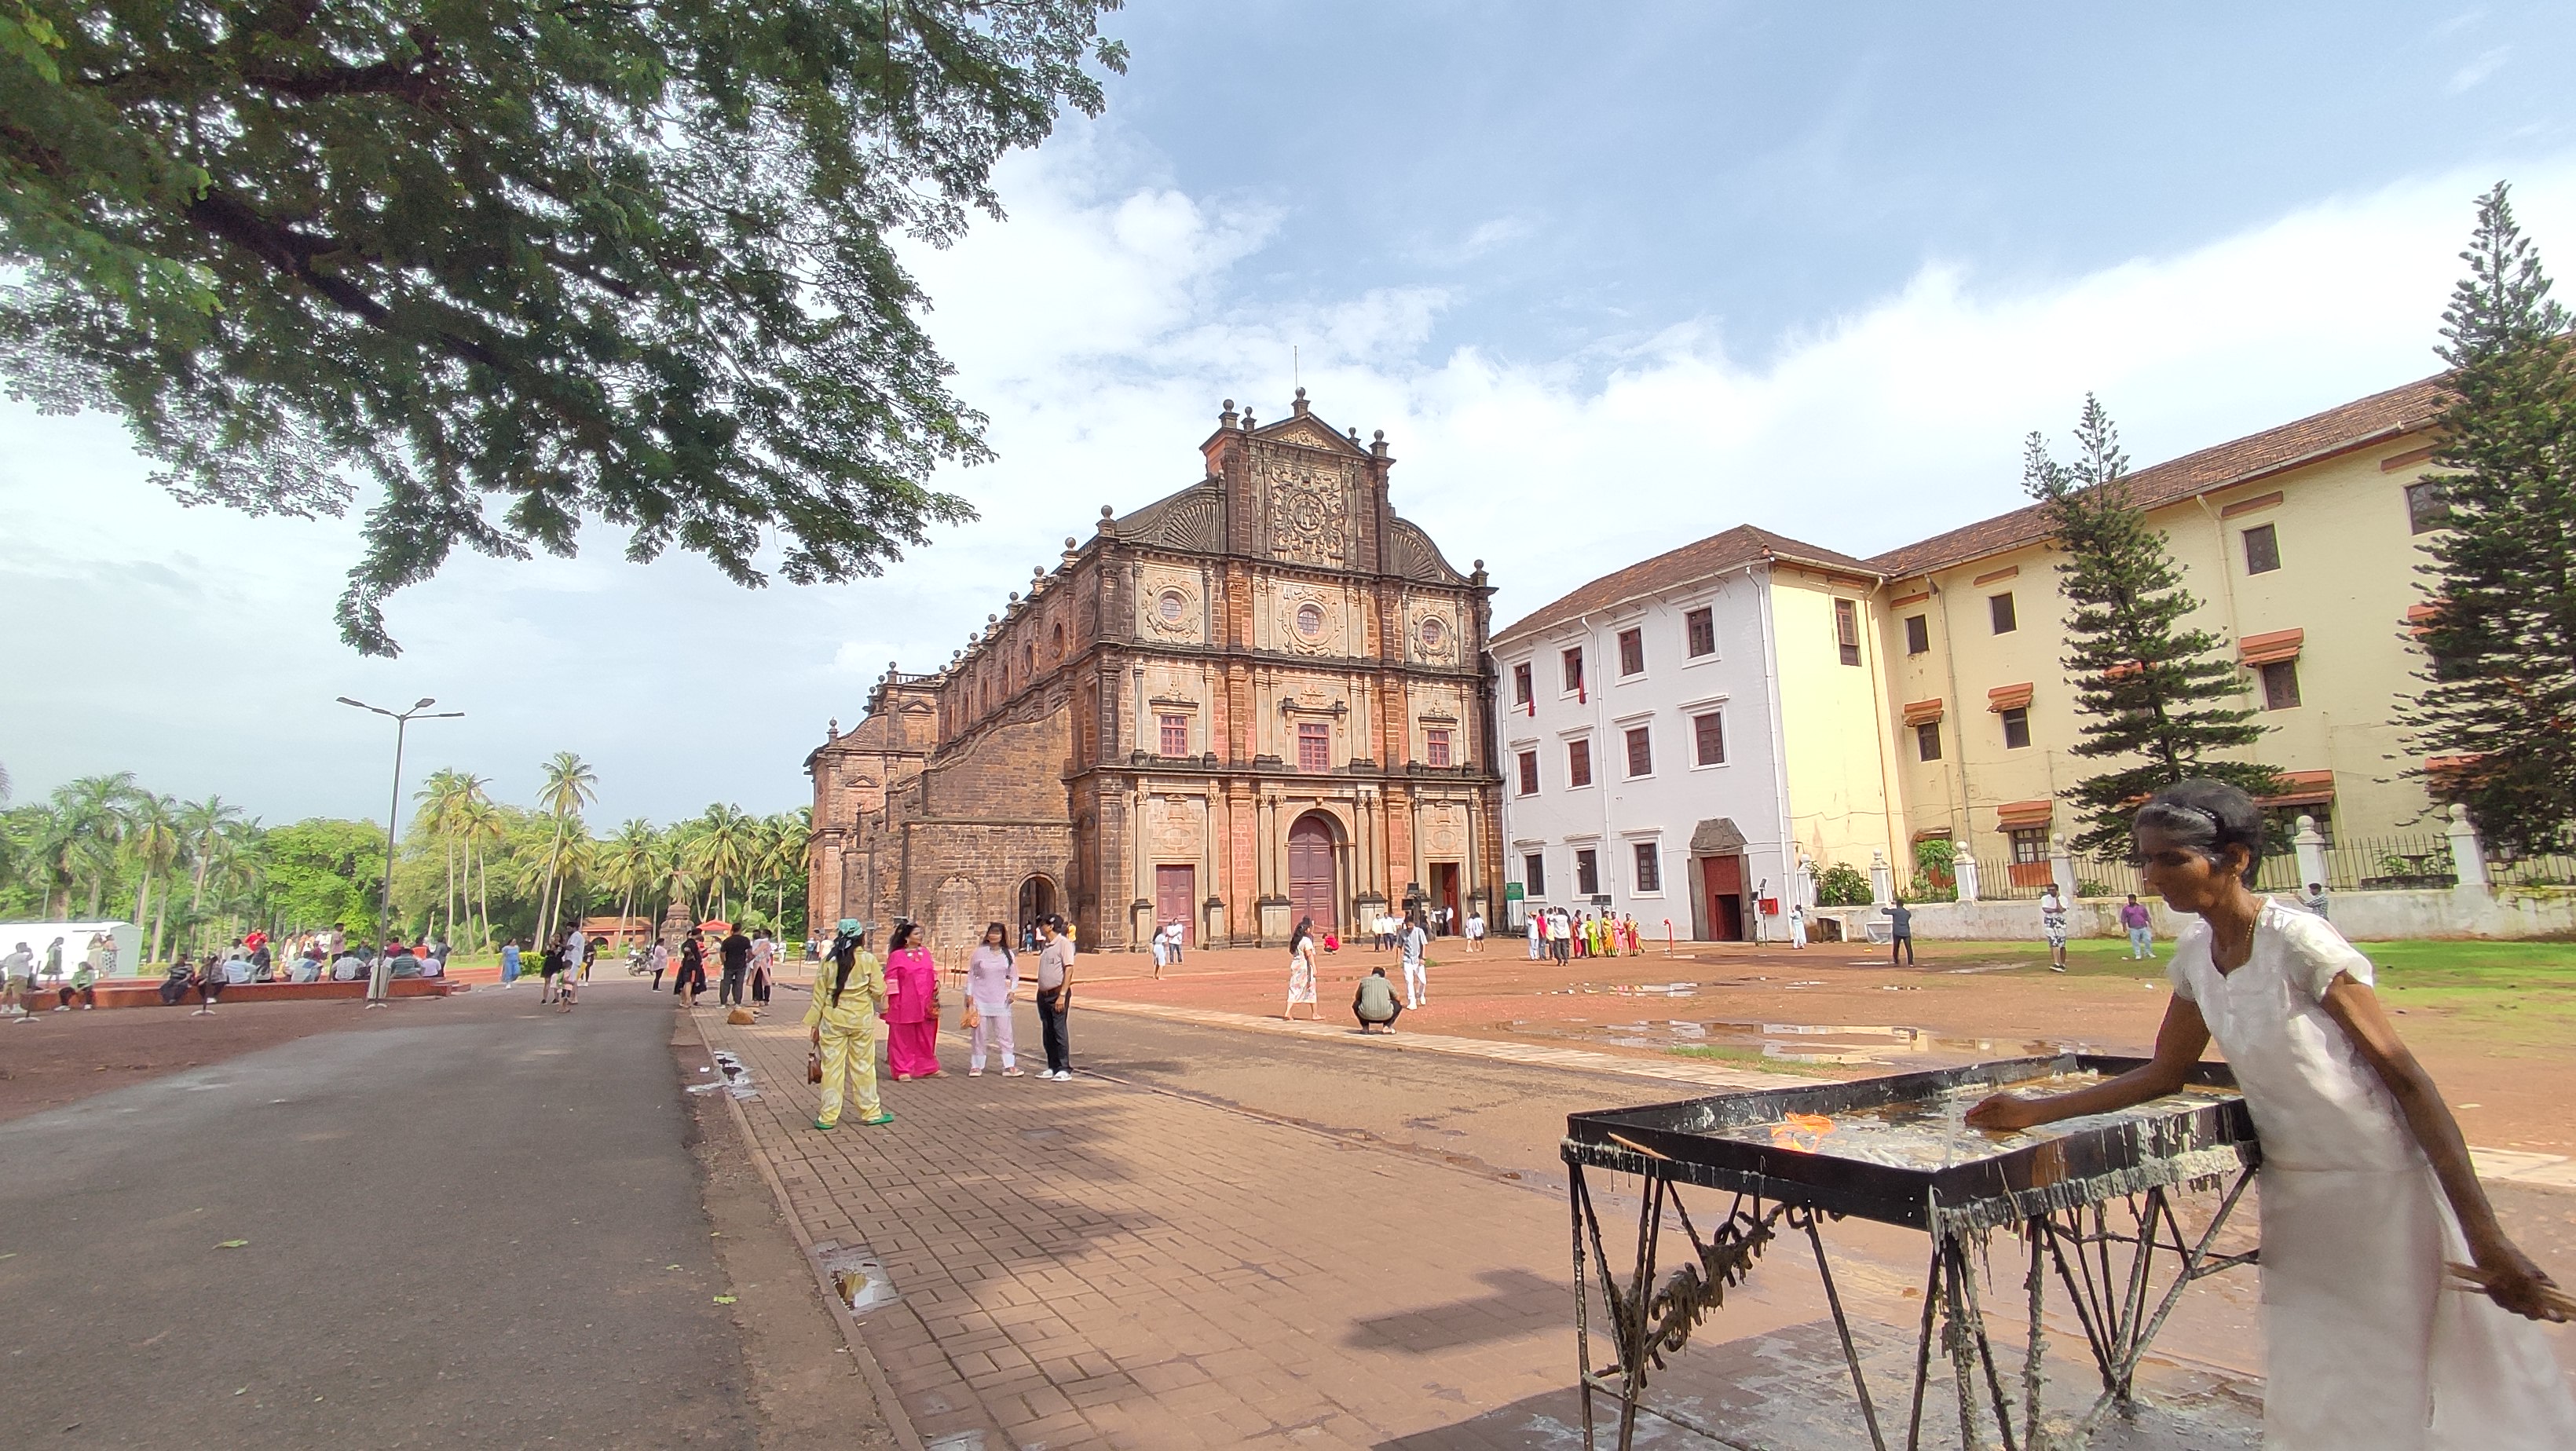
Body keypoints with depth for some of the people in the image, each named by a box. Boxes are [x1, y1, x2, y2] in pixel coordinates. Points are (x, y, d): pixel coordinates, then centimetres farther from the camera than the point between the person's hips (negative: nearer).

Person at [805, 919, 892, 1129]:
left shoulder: (828, 960, 0)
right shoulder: (868, 959, -7)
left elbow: (819, 994, 3)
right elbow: (879, 991, -6)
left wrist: (814, 1022, 10)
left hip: (832, 1020, 2)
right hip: (861, 1020, -1)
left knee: (832, 1067, 7)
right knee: (863, 1067, 8)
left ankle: (828, 1117, 11)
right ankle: (871, 1112, 17)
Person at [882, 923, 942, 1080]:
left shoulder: (925, 951, 9)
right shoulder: (897, 955, -8)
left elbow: (933, 971, 18)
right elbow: (891, 980, -8)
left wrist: (936, 983, 1)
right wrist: (889, 1002, -11)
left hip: (925, 1004, 5)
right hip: (904, 1004, -5)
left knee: (926, 1037, 12)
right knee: (903, 1038, 4)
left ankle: (927, 1068, 22)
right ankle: (902, 1070, 11)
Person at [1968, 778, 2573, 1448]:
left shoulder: (2298, 943, -21)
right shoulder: (2195, 954, -1)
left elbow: (2407, 1079, -19)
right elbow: (2166, 1072, 6)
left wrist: (2486, 1236, -22)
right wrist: (2036, 1111, 0)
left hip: (2375, 1188, -6)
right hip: (2293, 1191, 6)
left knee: (2385, 1390, 3)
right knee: (2307, 1392, 15)